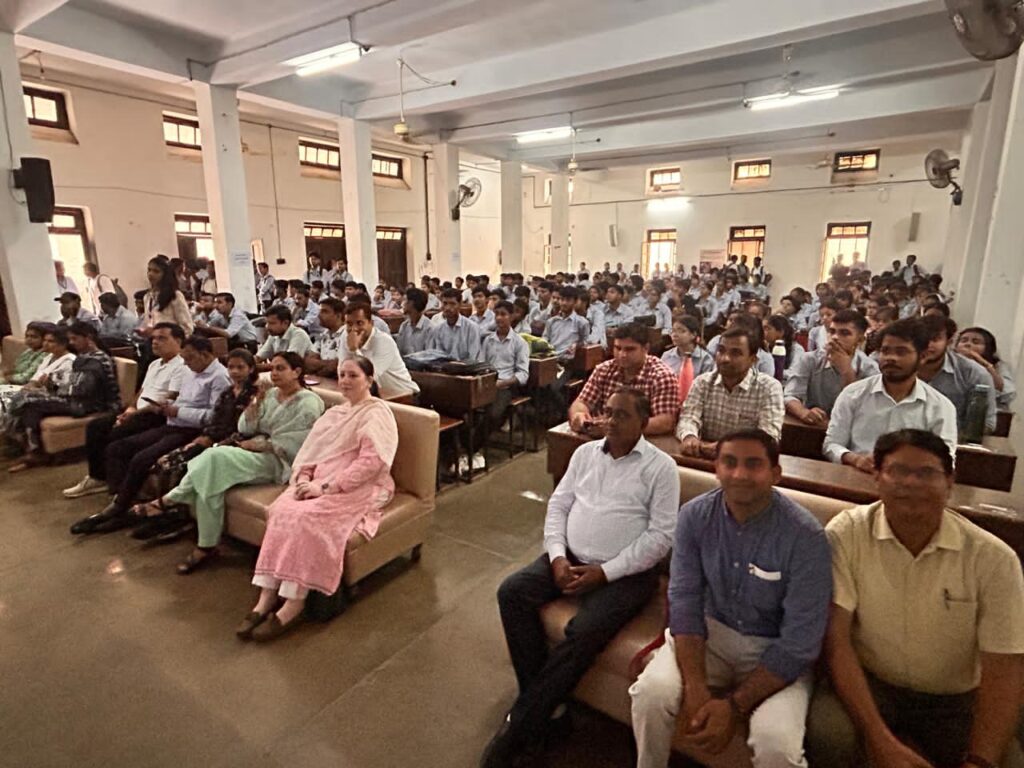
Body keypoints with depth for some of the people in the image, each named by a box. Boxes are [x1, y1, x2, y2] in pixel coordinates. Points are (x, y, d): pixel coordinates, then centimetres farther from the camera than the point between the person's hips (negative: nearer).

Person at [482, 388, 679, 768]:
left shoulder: (661, 467, -6)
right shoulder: (585, 452, 9)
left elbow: (660, 536, -11)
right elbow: (558, 505, 9)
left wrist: (604, 572, -17)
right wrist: (557, 556, -8)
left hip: (625, 573, -5)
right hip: (570, 558, 5)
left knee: (583, 633, -27)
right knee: (511, 592, -15)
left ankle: (520, 727, -11)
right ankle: (542, 699, -4)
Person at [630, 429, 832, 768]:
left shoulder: (805, 535, -22)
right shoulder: (694, 516, -13)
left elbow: (799, 643, -20)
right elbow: (684, 602, -11)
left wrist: (735, 705, -22)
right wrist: (695, 689, -23)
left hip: (776, 651, -2)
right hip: (711, 631, 2)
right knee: (652, 692, -21)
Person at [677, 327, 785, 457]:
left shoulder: (769, 387, -6)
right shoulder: (702, 382, 4)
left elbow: (769, 436, -16)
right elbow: (688, 418, -7)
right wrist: (689, 437, -31)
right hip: (705, 457, 2)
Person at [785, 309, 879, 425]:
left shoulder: (869, 368, -1)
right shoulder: (809, 360, -2)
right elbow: (789, 397, -13)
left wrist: (847, 372, -18)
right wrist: (804, 413, -33)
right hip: (810, 428, -1)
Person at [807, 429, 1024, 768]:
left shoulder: (994, 558, -11)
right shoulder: (845, 533, -16)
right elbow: (836, 639, -17)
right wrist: (880, 739, -24)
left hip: (955, 700, 2)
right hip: (870, 683, -2)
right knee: (826, 734, -29)